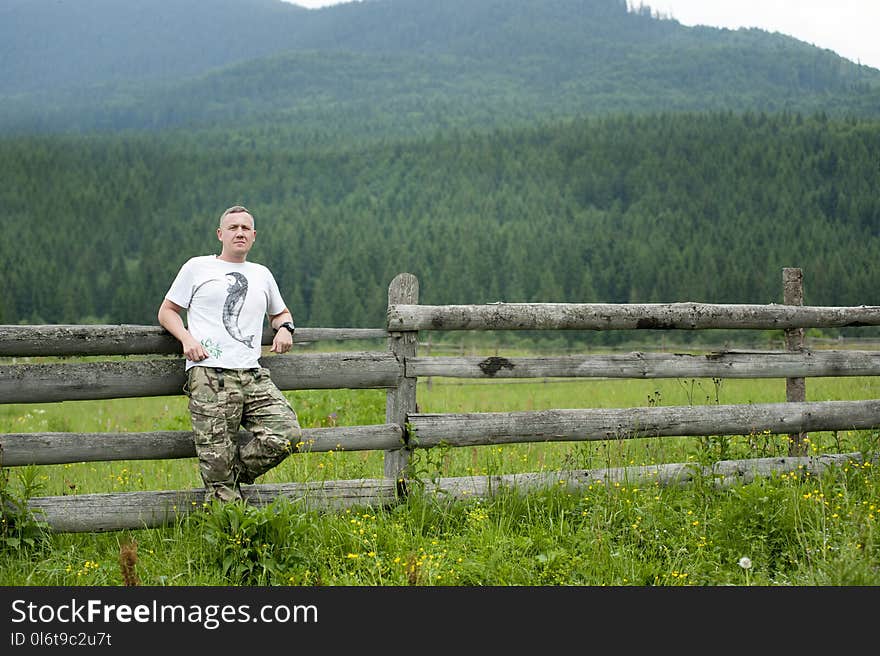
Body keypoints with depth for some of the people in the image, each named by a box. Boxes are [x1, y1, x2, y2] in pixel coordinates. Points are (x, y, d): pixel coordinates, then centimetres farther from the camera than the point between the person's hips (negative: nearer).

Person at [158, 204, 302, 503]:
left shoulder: (262, 275, 23)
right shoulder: (197, 267, 12)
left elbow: (280, 312, 39)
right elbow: (167, 311, 14)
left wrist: (284, 328, 15)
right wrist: (187, 338, -6)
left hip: (253, 376, 4)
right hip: (209, 376, -4)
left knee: (288, 434, -15)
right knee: (217, 461, -11)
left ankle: (234, 472, 5)